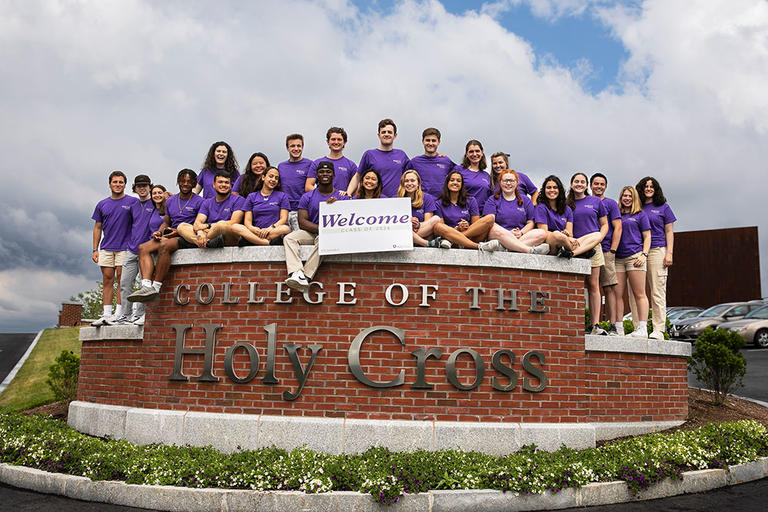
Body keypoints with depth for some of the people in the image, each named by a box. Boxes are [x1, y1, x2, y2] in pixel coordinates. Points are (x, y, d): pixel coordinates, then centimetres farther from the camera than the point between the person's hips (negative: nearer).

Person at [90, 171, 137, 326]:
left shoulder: (132, 202, 3)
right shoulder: (102, 205, 14)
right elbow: (97, 228, 15)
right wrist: (95, 250, 9)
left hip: (124, 247, -3)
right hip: (106, 248, 4)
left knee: (122, 280, -5)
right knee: (107, 280, 3)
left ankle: (119, 314, -3)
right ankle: (106, 314, 6)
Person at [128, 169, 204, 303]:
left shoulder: (199, 202, 2)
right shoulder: (170, 201, 22)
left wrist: (179, 232, -14)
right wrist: (158, 232, 4)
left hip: (188, 239, -7)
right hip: (170, 236, 7)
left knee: (164, 245, -36)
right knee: (143, 248, -16)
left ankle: (155, 287, -36)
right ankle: (146, 285, -32)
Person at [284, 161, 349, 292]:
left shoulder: (342, 197, 10)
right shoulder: (307, 197, 12)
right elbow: (302, 222, 1)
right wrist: (320, 228, -17)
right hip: (311, 232, 3)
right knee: (289, 238, -26)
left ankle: (306, 276, -40)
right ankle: (296, 273, -46)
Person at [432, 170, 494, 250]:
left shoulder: (471, 201, 14)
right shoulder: (440, 204, 9)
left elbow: (476, 225, 9)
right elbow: (442, 228, 1)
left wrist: (467, 227, -13)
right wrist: (457, 229, -17)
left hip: (472, 236, 2)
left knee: (490, 219, -21)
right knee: (437, 226, -34)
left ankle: (451, 240, -28)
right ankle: (478, 246, -38)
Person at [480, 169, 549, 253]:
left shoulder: (525, 200, 21)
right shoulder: (492, 200, 13)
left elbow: (530, 223, 16)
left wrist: (521, 233, -7)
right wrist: (508, 233, -16)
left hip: (522, 237, 3)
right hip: (501, 235, -3)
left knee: (542, 233, -24)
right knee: (495, 229, -37)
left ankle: (501, 246, -41)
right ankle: (531, 250, -43)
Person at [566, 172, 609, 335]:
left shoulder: (596, 202, 13)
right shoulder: (566, 204, 11)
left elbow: (604, 225, 15)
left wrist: (598, 239, -3)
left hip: (593, 248, 0)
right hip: (575, 246, 0)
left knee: (593, 285, -4)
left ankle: (595, 325, -7)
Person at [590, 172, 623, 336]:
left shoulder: (610, 203, 8)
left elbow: (617, 228, 2)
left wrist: (612, 251, -8)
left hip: (605, 250, -3)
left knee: (610, 288, -6)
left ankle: (616, 327, -6)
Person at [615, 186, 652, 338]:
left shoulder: (640, 215, 10)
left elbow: (647, 237, 6)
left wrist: (644, 254, -7)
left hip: (634, 256, -4)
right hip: (618, 258, 4)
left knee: (639, 294, -4)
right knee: (617, 294, -2)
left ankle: (642, 328, -5)